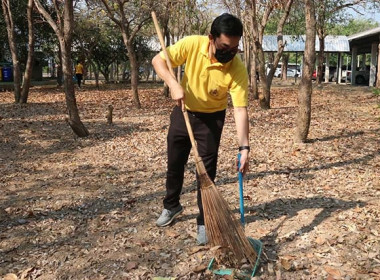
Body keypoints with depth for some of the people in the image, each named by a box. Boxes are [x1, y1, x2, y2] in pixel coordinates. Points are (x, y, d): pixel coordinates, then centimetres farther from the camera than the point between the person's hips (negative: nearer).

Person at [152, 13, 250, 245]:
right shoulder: (193, 44, -23)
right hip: (183, 112, 2)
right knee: (174, 164, 14)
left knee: (207, 170, -3)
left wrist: (244, 147, -33)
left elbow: (241, 110, -26)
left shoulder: (238, 69, -26)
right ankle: (172, 206, 38)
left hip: (212, 118, -2)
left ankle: (204, 222, 13)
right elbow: (158, 60, -15)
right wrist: (174, 84, -33)